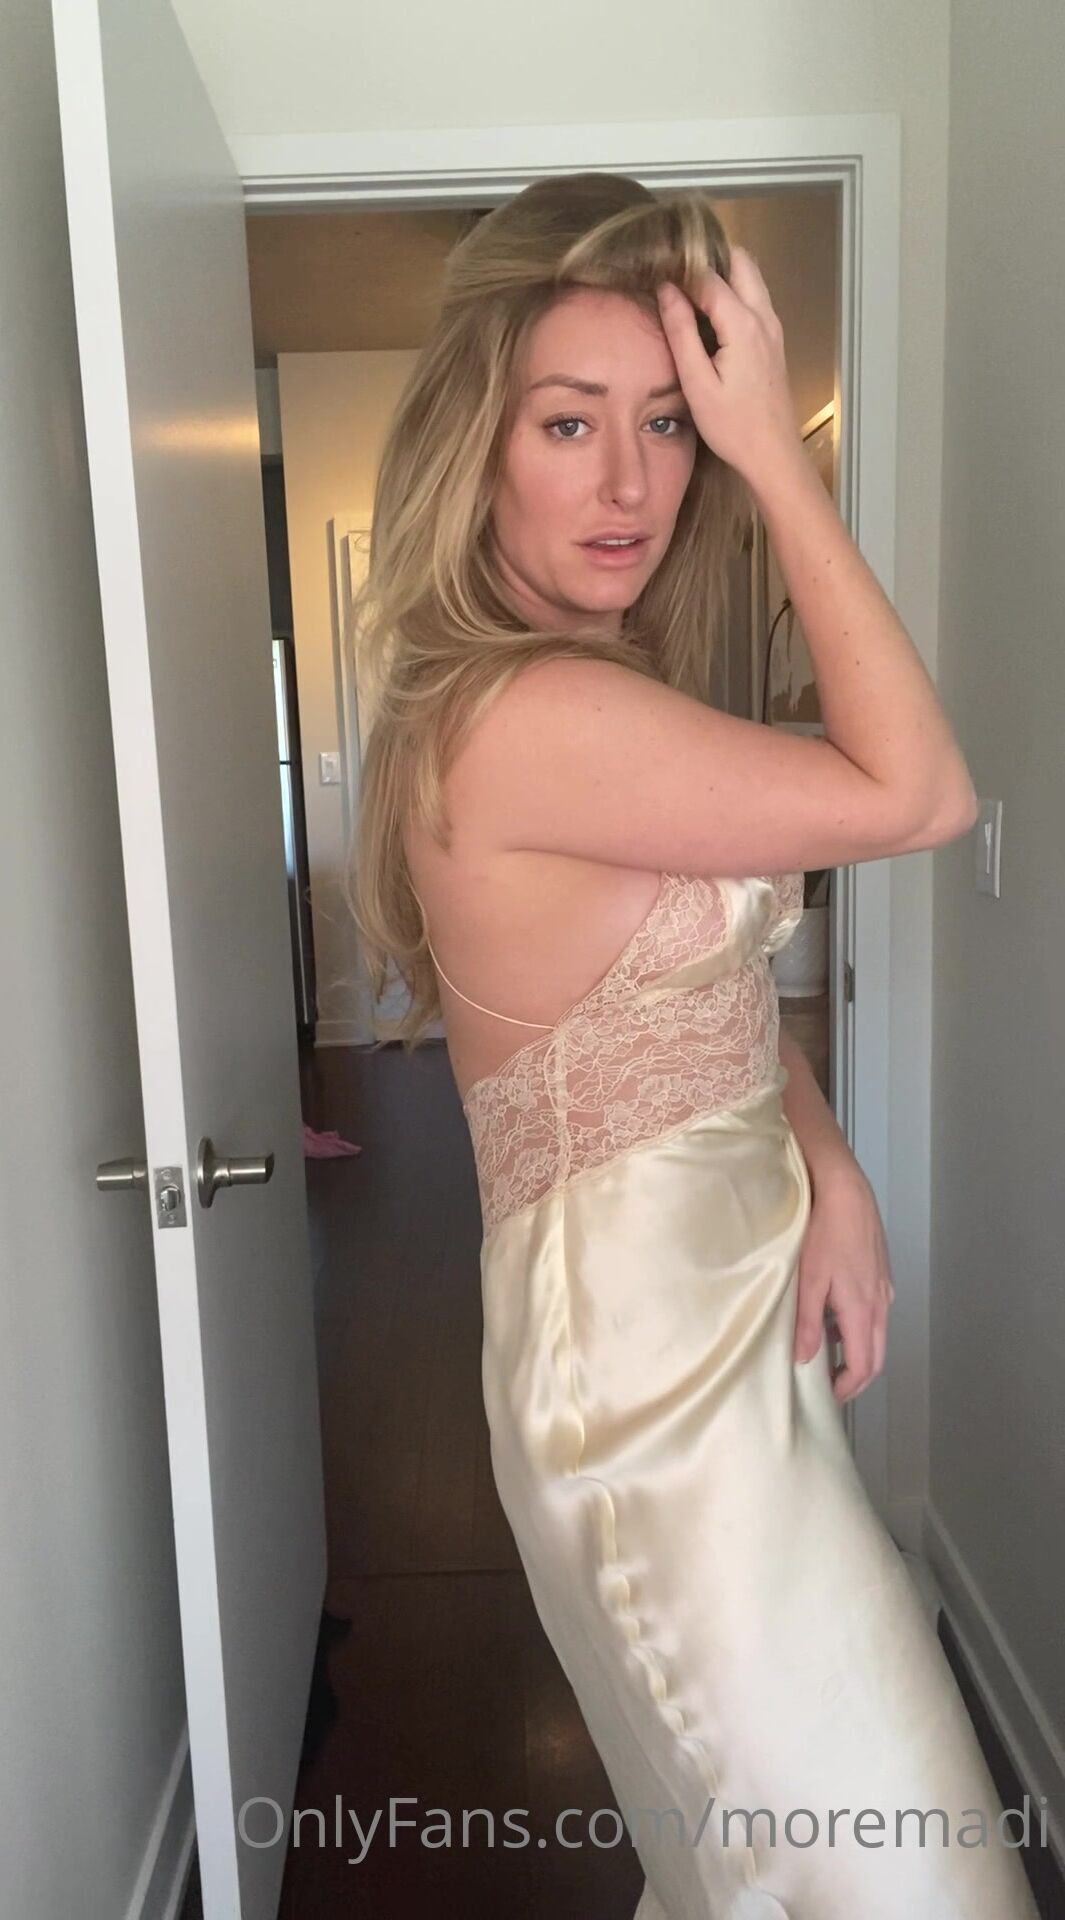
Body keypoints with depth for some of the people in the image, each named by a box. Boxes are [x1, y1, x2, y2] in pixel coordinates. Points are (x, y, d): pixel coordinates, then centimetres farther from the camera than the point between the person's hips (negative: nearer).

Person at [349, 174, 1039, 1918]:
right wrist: (779, 454, -17)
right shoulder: (532, 718, -23)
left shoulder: (609, 695, 7)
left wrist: (825, 1160, -6)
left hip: (713, 1319, 9)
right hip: (652, 1360, -9)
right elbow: (917, 795, -20)